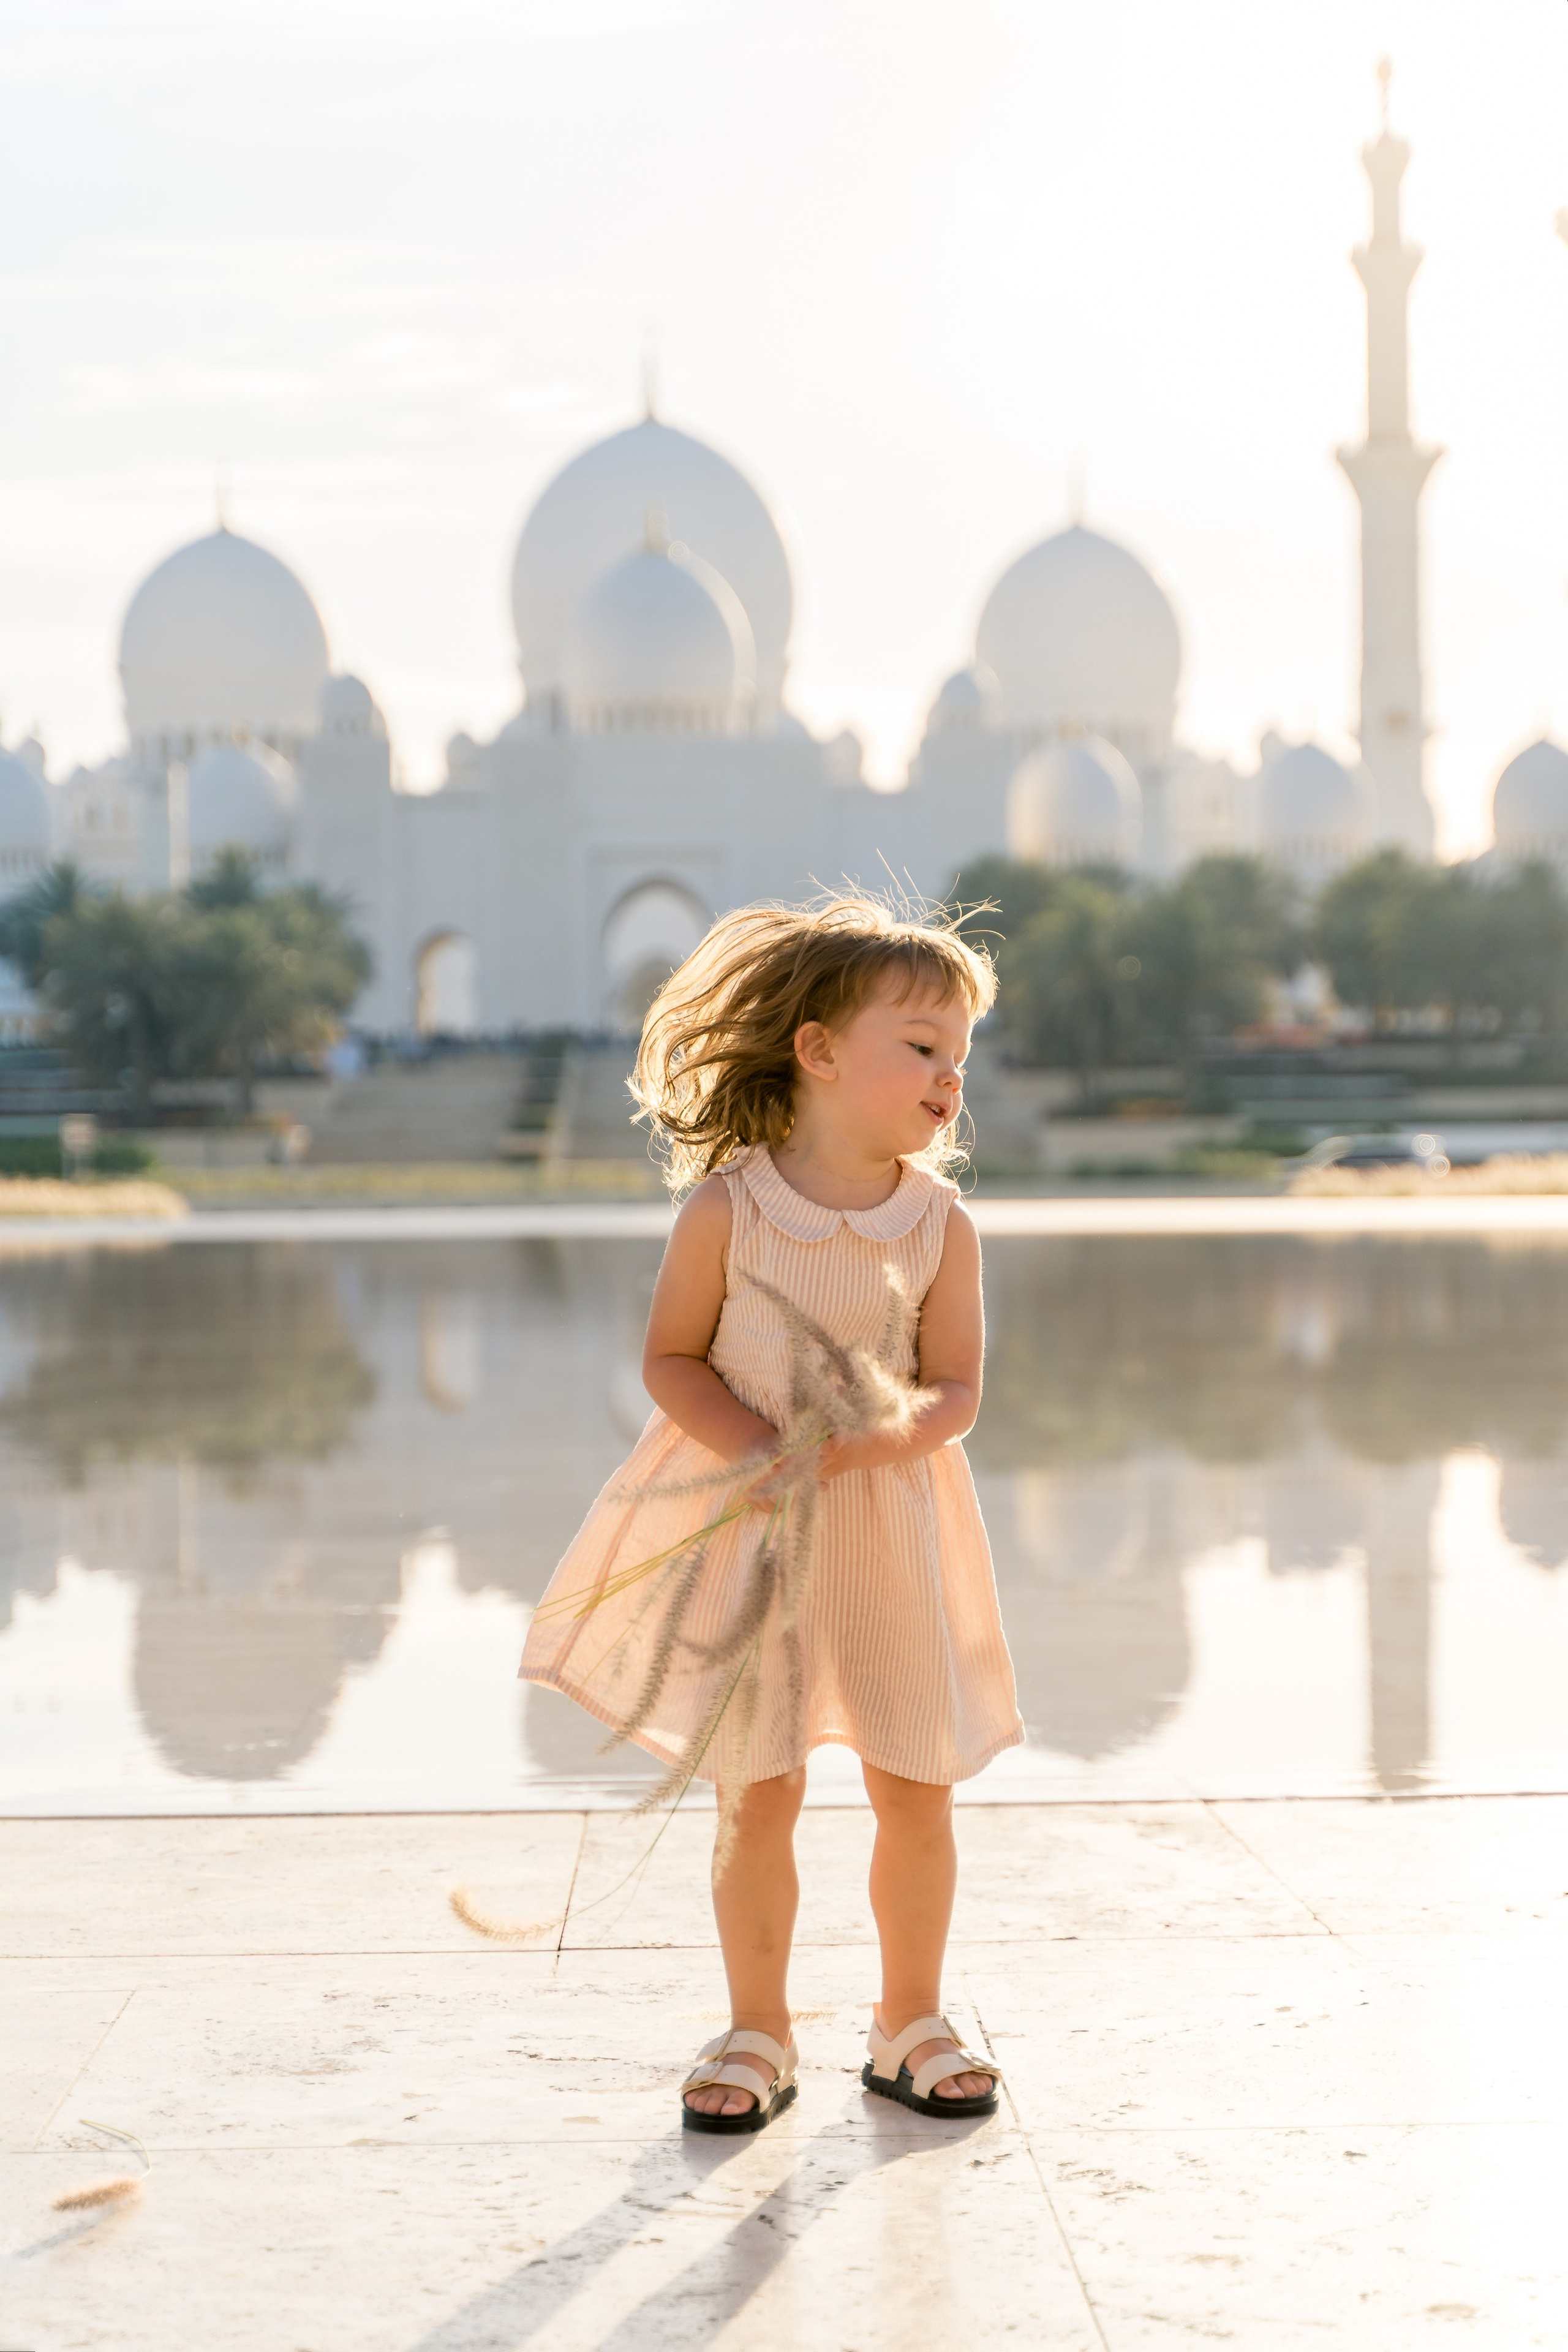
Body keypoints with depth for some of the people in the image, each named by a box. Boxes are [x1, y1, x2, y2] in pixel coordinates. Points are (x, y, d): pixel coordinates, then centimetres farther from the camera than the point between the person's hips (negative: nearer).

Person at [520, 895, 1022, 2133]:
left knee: (917, 1792, 7)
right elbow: (670, 1358, -4)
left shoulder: (941, 1226, -4)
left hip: (890, 1530, 2)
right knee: (758, 1796, 3)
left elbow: (956, 1390, -3)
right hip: (746, 1528, -2)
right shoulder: (726, 1209, -9)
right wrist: (755, 1449, -19)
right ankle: (759, 2035, 19)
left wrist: (881, 1432, -24)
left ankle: (910, 2024, 25)